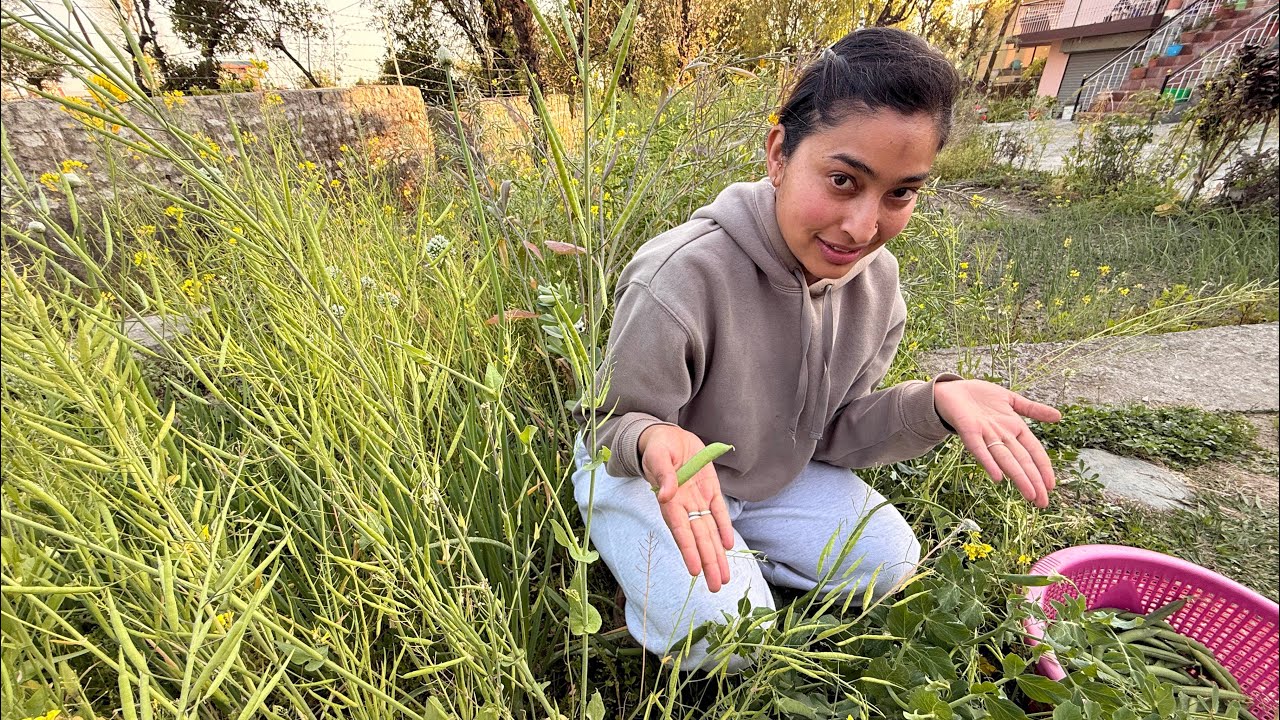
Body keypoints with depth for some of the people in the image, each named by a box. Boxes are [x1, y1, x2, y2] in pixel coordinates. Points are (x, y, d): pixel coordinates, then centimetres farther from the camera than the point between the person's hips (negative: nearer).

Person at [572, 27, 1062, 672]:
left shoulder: (876, 281, -13)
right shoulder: (679, 279, -34)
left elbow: (831, 434, -5)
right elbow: (618, 425, -20)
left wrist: (935, 403, -22)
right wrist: (658, 441, -45)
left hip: (775, 473, 6)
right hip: (643, 473, -5)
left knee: (888, 560, 0)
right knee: (722, 636, -19)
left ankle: (737, 555, 16)